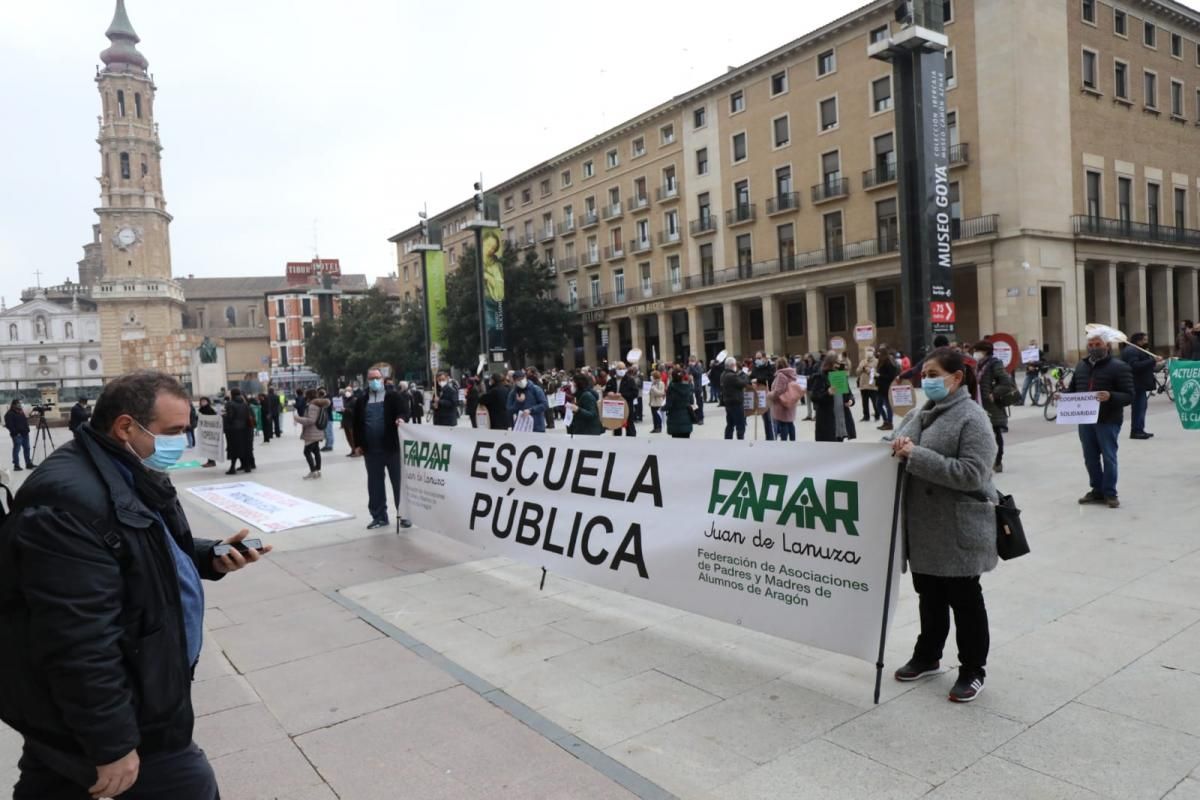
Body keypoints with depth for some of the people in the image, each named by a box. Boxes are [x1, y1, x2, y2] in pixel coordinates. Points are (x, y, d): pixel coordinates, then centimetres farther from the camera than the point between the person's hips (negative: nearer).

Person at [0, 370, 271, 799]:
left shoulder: (130, 476, 7)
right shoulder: (69, 502, -30)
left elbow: (152, 554, 22)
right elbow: (79, 643, -31)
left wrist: (210, 556, 1)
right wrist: (112, 744, -25)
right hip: (83, 717, -10)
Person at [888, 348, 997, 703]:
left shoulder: (972, 418, -15)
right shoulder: (919, 413, 9)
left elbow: (972, 474, -24)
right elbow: (895, 442, 14)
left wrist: (916, 455, -27)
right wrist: (897, 447, -12)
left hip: (958, 529, -7)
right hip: (923, 525, 7)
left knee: (964, 599, 8)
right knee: (929, 594, 20)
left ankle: (973, 670, 24)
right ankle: (928, 656, 37)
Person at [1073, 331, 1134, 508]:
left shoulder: (1119, 367, -6)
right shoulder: (1081, 366, 11)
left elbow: (1129, 396, -11)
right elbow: (1073, 389, 19)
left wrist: (1110, 396, -31)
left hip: (1108, 421, -5)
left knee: (1108, 457, 0)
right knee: (1090, 457, 11)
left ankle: (1110, 493, 11)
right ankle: (1097, 490, 23)